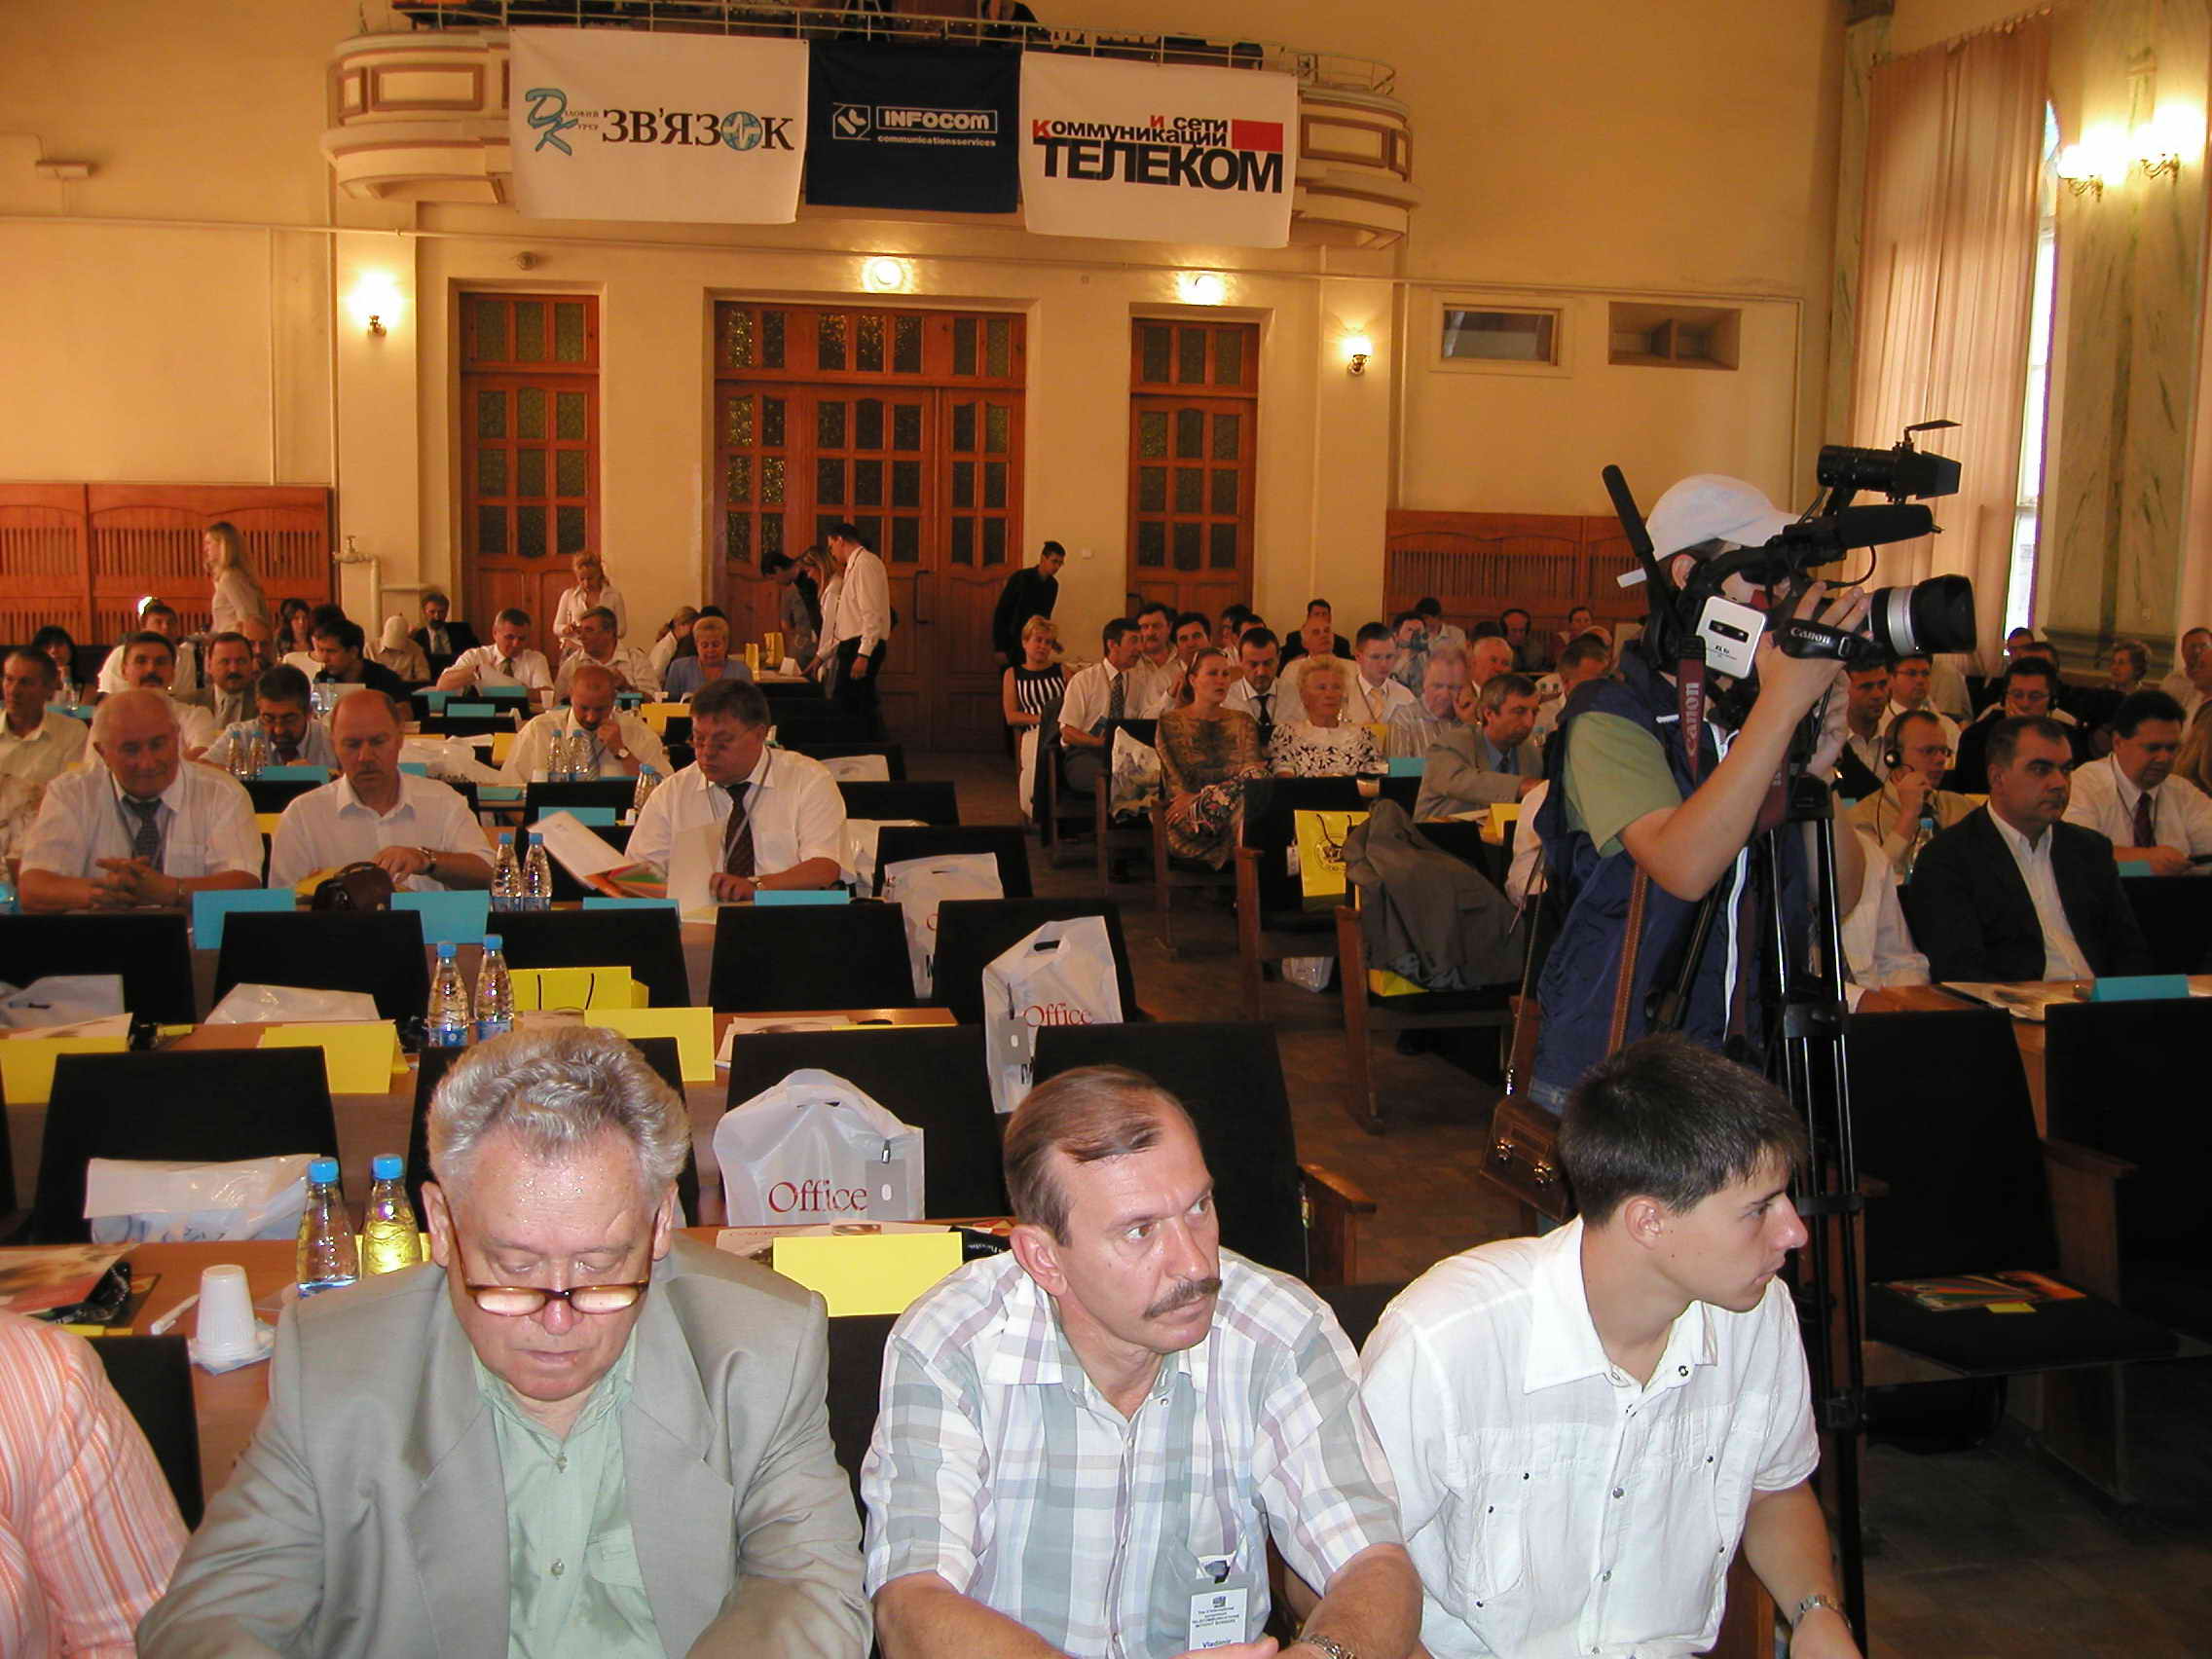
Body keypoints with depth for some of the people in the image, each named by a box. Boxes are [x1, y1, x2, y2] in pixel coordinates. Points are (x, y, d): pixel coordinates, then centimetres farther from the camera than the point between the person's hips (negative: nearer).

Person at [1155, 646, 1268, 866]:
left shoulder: (1243, 722, 21)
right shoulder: (1172, 723, 11)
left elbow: (1254, 767, 4)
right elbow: (1176, 784, 2)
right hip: (1189, 822, -3)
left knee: (1257, 777, -34)